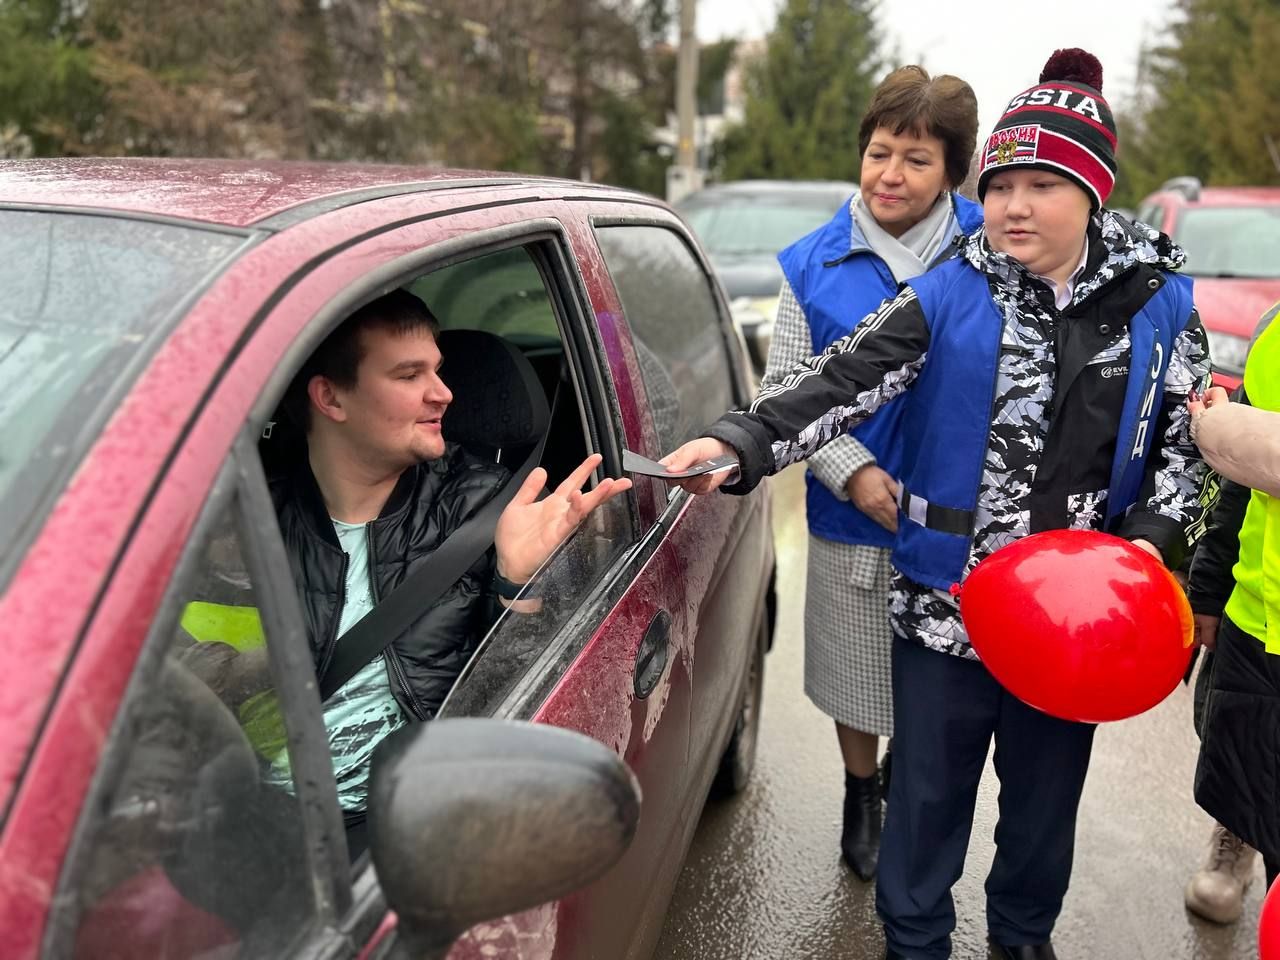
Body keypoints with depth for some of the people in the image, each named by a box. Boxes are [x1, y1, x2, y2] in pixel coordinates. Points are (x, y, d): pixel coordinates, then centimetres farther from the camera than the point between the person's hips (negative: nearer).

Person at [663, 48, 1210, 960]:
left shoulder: (1159, 303, -1)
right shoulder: (948, 297, -8)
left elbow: (1191, 436, 7)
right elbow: (842, 380, -20)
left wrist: (1153, 536, -8)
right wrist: (741, 442, -35)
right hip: (944, 600, -2)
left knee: (1047, 788, 21)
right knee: (928, 791, 12)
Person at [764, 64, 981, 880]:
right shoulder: (816, 266, -3)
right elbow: (784, 387, -2)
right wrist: (853, 472, -14)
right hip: (853, 519, 1)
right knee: (857, 675, 18)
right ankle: (862, 798, 44)